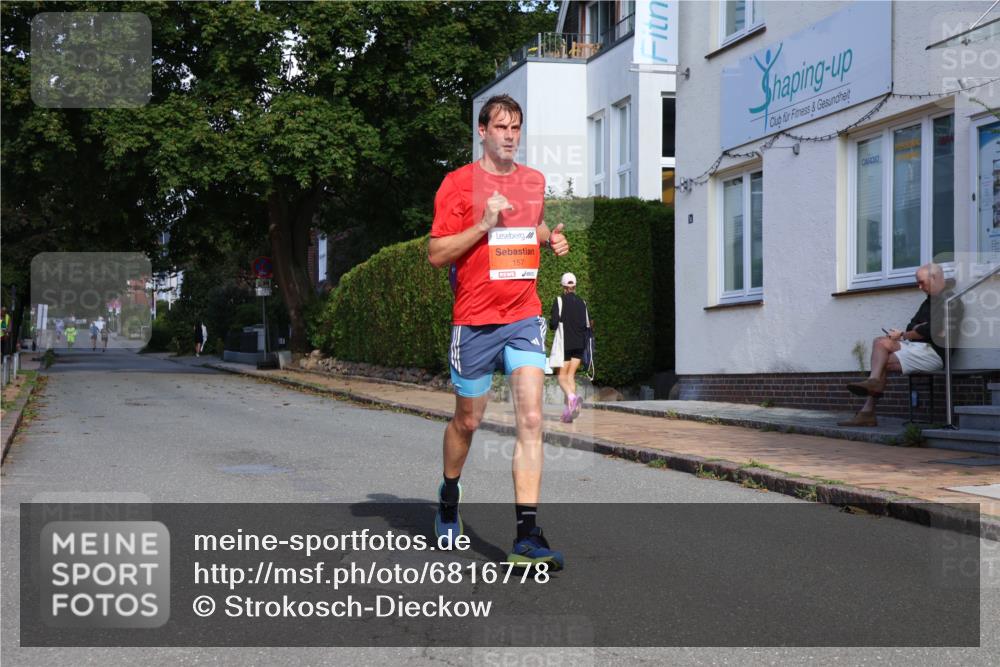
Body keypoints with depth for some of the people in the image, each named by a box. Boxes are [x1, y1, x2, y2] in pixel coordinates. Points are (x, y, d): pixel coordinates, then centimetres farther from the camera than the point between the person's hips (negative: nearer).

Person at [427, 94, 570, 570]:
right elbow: (436, 254, -7)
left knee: (530, 419, -11)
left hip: (524, 317, 3)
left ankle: (527, 535, -11)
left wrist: (551, 239, 8)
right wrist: (484, 224, -18)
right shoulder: (458, 183, -4)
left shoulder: (534, 181, 11)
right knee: (467, 420, 11)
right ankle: (449, 494, 41)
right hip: (475, 320, -3)